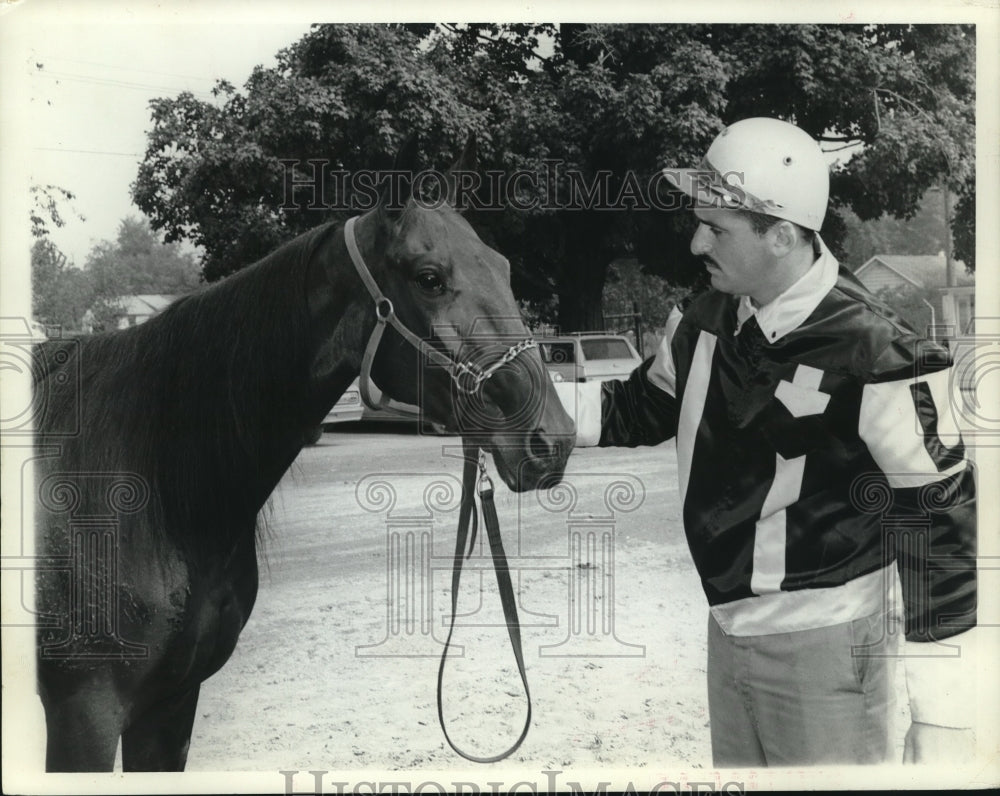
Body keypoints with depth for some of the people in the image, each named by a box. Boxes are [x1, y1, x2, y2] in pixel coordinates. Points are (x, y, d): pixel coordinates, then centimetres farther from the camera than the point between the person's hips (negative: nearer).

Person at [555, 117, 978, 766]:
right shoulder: (707, 320, -3)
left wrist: (944, 718, -17)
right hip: (728, 631, 7)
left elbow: (938, 524, -18)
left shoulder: (878, 359, -23)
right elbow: (644, 409, 15)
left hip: (825, 646, -7)